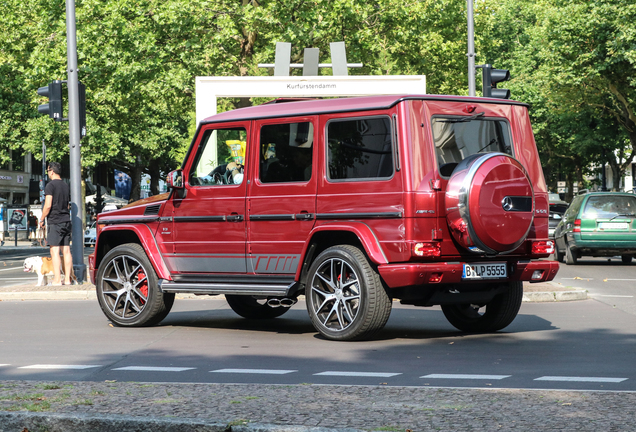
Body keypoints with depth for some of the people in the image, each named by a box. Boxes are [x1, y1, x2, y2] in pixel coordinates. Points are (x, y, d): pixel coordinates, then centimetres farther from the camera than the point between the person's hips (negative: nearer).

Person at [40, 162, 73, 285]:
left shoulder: (50, 186, -9)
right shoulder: (66, 186, 15)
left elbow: (48, 206, -15)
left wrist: (42, 219, -3)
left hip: (55, 222, -7)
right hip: (66, 220, 7)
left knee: (55, 251, -7)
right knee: (66, 250, 6)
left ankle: (57, 279, -11)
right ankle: (67, 278, 7)